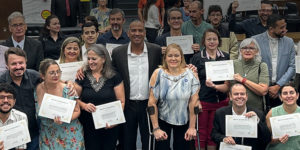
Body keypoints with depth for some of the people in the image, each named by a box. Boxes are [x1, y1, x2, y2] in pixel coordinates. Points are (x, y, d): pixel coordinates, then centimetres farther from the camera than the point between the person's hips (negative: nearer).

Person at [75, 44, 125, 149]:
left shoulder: (114, 77, -1)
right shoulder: (83, 77, 3)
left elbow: (121, 102, -3)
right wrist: (84, 105, -14)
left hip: (109, 127, -1)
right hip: (88, 127, 1)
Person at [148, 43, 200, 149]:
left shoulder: (190, 74, -9)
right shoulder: (158, 74, -12)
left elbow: (193, 103, -8)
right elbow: (152, 103, -11)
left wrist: (192, 127, -9)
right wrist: (156, 128, -12)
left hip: (184, 121, 1)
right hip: (162, 119, -1)